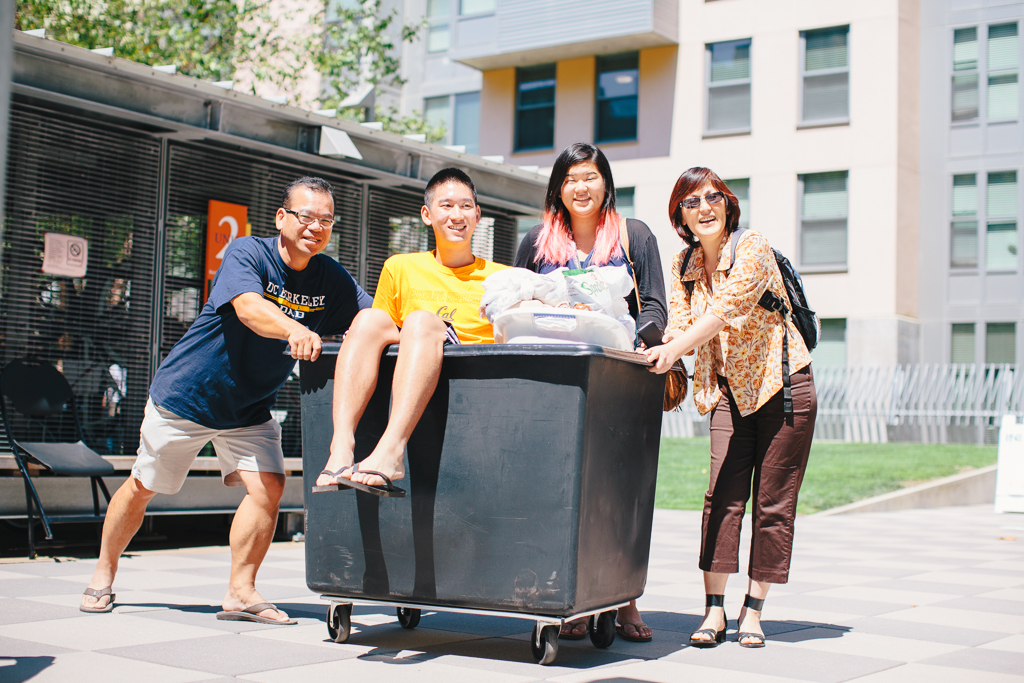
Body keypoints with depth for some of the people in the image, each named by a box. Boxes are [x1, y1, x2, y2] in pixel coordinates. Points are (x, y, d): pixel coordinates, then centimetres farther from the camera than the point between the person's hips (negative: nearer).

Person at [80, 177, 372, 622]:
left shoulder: (331, 279, -6)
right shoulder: (246, 253, -21)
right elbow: (249, 307, -40)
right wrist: (294, 329, -61)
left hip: (250, 409, 4)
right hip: (185, 394, -4)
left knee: (268, 486, -15)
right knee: (143, 487, 10)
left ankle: (240, 592, -2)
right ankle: (104, 572, 32)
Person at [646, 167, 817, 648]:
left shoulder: (752, 248, -15)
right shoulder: (683, 265, 4)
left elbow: (727, 307, -28)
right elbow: (679, 326, -3)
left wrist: (674, 349, -38)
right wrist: (656, 352, -24)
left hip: (782, 385, -4)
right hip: (729, 388, 4)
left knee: (772, 504, 0)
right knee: (723, 496, -6)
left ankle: (753, 610, 10)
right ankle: (714, 610, -2)